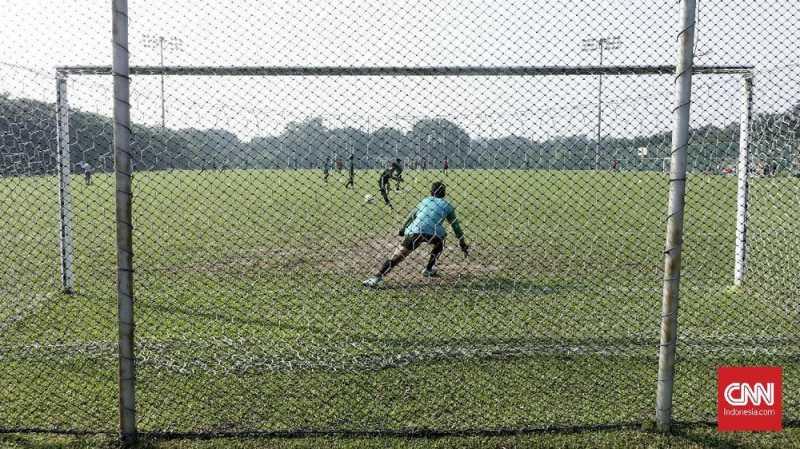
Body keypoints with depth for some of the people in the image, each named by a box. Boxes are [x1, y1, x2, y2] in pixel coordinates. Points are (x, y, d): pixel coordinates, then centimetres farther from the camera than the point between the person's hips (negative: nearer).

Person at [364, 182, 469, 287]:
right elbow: (456, 226, 27)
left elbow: (410, 217, 29)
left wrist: (401, 231, 34)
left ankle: (377, 277, -18)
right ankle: (428, 269, 28)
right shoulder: (447, 206, 26)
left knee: (397, 256, -3)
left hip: (415, 231, 1)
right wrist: (463, 245, 32)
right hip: (433, 233, 0)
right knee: (440, 243, 34)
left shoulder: (425, 201, 31)